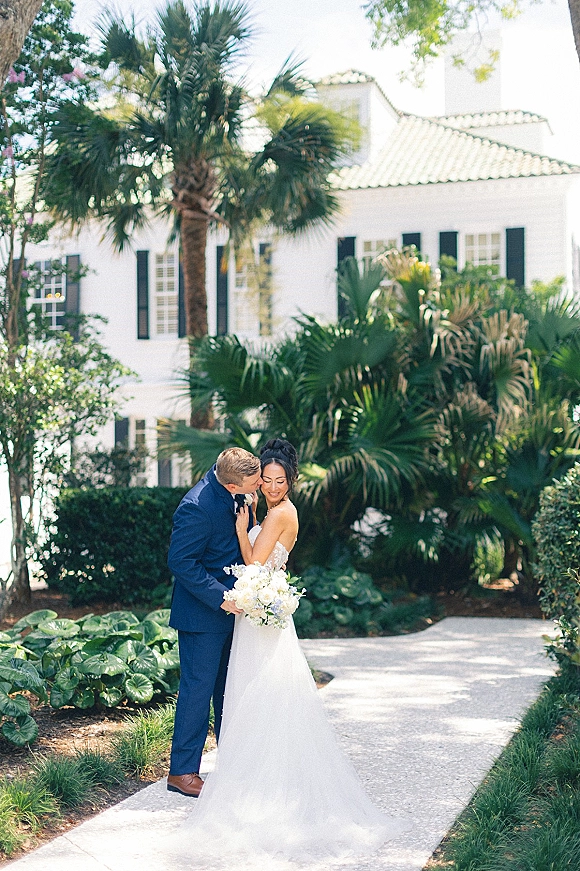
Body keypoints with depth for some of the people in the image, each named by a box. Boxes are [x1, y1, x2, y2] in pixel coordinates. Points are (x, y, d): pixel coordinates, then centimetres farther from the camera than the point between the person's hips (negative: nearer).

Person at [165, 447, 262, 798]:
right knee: (199, 687, -1)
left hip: (233, 606, 9)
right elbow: (181, 562, -22)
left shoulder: (239, 495, -2)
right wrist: (220, 597, -23)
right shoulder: (198, 507, -27)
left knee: (230, 687, 18)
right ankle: (182, 771, 12)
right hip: (203, 611, -9)